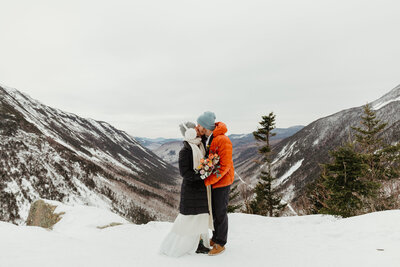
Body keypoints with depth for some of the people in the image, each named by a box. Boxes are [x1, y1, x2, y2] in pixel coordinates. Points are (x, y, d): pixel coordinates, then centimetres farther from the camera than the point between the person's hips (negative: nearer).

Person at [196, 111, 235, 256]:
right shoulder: (204, 138, 1)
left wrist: (207, 181, -24)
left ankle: (220, 244, 18)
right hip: (209, 180, 8)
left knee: (220, 213, 4)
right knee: (213, 211, 18)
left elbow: (224, 167, -25)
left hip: (222, 181, -7)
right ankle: (215, 237, 35)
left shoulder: (223, 140, -24)